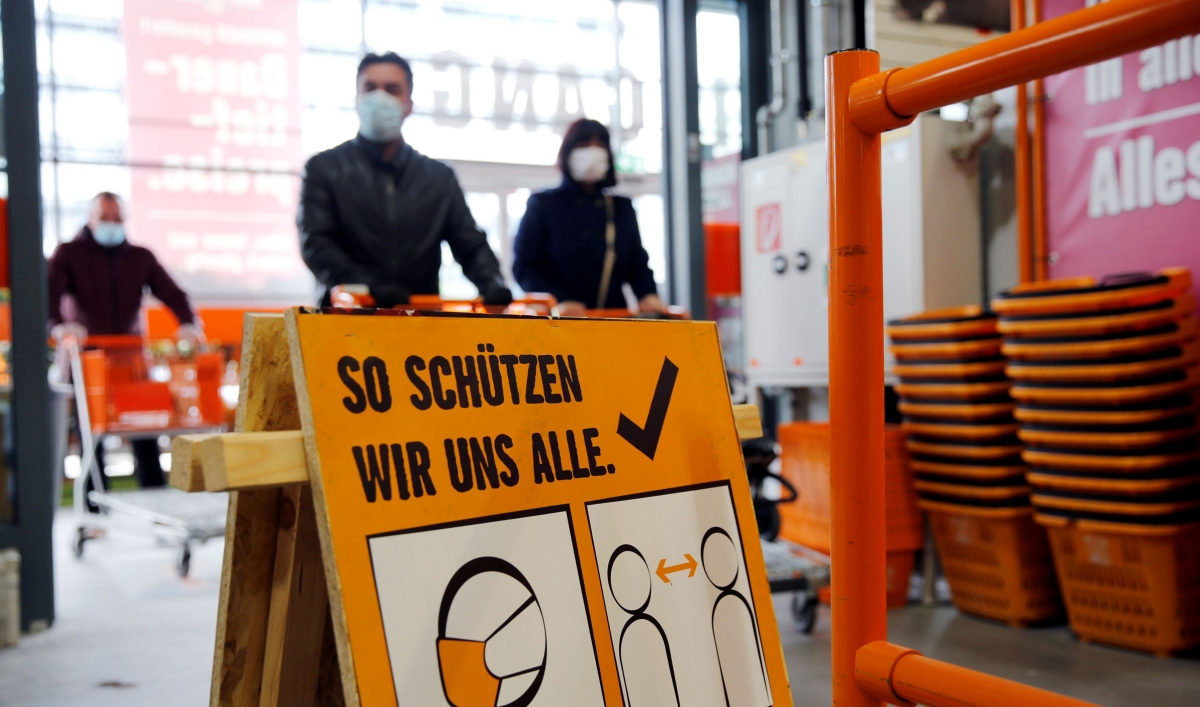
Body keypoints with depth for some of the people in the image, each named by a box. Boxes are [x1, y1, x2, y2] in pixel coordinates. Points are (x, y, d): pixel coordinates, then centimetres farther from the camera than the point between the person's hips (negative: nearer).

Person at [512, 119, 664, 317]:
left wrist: (649, 295, -5)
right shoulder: (542, 204, 8)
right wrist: (558, 301, -16)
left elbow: (638, 263, 17)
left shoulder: (622, 207, 19)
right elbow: (523, 266, 0)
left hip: (614, 318, 3)